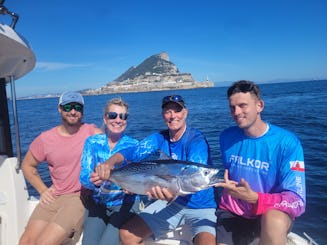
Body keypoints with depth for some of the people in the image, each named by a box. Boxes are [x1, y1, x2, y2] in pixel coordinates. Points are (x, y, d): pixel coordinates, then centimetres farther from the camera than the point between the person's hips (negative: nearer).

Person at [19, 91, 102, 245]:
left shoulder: (93, 133, -8)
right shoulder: (45, 139, 3)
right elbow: (27, 165, 17)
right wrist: (43, 190, 5)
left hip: (81, 197, -4)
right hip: (54, 197, 4)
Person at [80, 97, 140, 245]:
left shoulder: (134, 145, -7)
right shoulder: (92, 142, -3)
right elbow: (83, 176, -12)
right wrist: (94, 181, -35)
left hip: (125, 203, -1)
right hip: (97, 202, 2)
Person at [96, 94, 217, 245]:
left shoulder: (197, 140, -18)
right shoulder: (161, 138, -1)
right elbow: (131, 152, -9)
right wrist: (109, 163, -30)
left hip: (201, 206, -5)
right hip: (171, 203, 5)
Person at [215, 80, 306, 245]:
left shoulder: (287, 142, -15)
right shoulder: (227, 137, -2)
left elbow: (297, 201, -20)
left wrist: (254, 198, -33)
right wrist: (228, 185, 0)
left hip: (271, 212, -3)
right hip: (232, 213, 4)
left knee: (274, 221, -35)